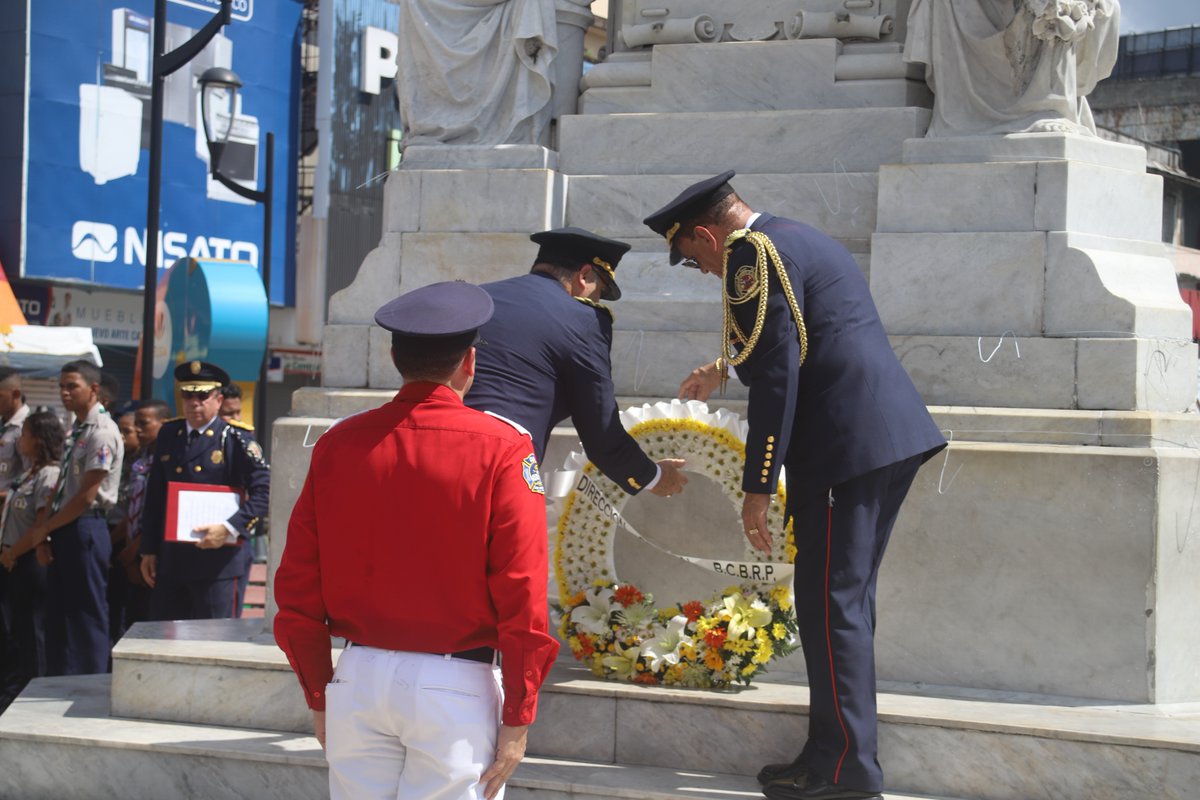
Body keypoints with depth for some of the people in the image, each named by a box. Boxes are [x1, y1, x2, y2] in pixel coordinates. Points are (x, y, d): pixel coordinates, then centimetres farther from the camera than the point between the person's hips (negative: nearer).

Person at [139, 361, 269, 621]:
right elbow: (154, 497, 16)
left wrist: (229, 529, -20)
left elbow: (264, 491, -10)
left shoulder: (235, 440, -3)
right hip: (171, 559, 5)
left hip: (220, 559, -5)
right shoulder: (168, 435, 12)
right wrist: (148, 551, 12)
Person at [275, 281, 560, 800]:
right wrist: (518, 718, -4)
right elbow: (521, 593, -10)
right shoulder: (501, 449, -7)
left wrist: (320, 698, 15)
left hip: (358, 680, 4)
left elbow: (297, 585, 6)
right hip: (455, 686, -3)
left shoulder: (338, 445, 3)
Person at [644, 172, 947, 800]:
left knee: (831, 604, -5)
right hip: (893, 436, 10)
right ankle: (845, 744, 21)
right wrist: (726, 369, 53)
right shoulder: (799, 240, 22)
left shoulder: (752, 255, -9)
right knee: (848, 600, 15)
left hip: (845, 445, -10)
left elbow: (776, 376, -15)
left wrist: (757, 487, -13)